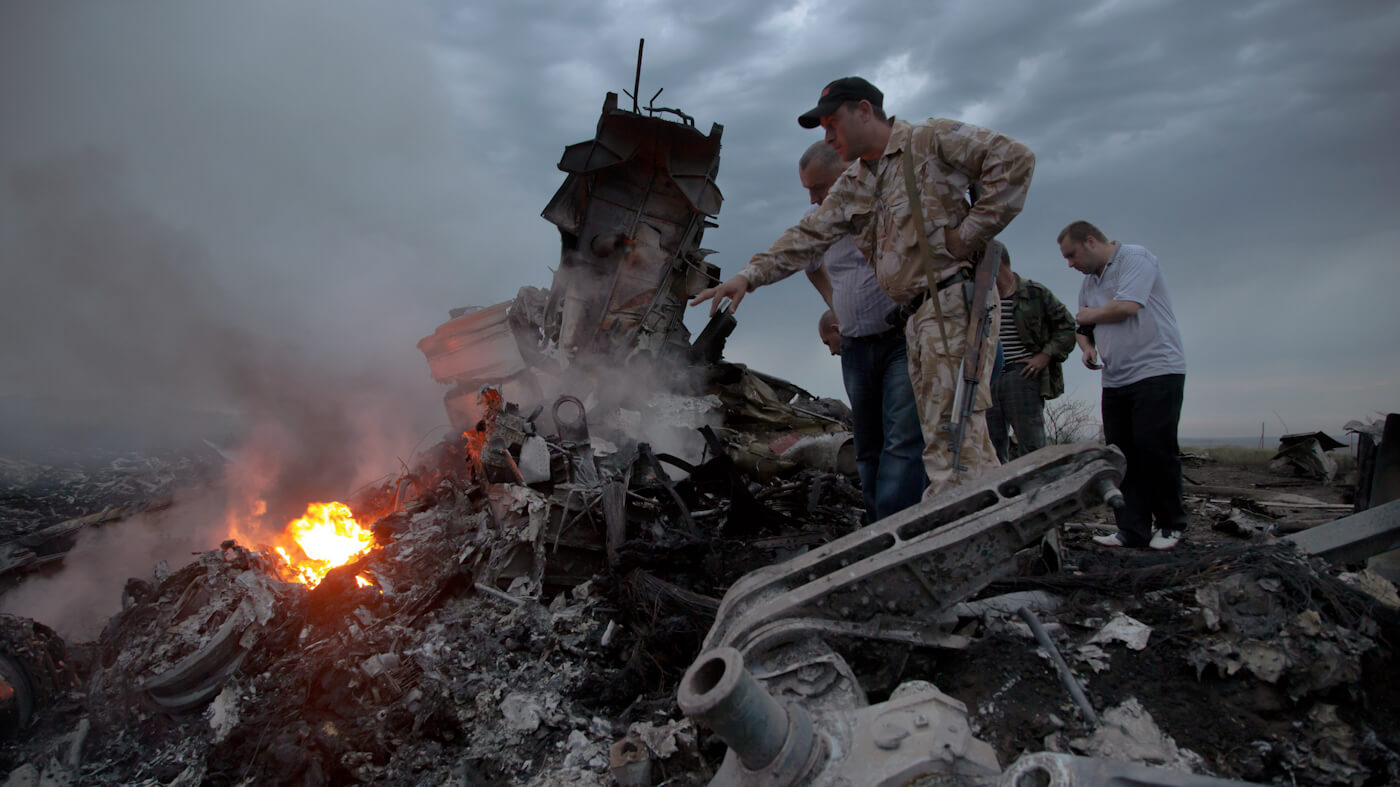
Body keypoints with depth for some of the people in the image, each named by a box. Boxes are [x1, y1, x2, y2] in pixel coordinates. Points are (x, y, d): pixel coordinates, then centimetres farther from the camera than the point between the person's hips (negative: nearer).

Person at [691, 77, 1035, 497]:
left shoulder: (930, 140, -1)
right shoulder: (852, 187, 22)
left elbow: (1014, 159, -9)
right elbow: (808, 236, 16)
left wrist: (970, 232, -12)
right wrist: (749, 275, 4)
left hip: (954, 301, -8)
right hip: (917, 318, 8)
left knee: (953, 436, -13)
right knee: (941, 438, 6)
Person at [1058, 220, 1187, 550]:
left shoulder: (1135, 258, -6)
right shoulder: (1089, 281, 18)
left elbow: (1126, 306, -19)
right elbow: (1082, 327, 27)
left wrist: (1088, 315, -1)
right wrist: (1087, 346, 4)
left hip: (1156, 371, -8)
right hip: (1115, 380, 8)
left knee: (1155, 449, -9)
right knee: (1121, 455, 2)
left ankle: (1170, 524, 6)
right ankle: (1132, 529, 5)